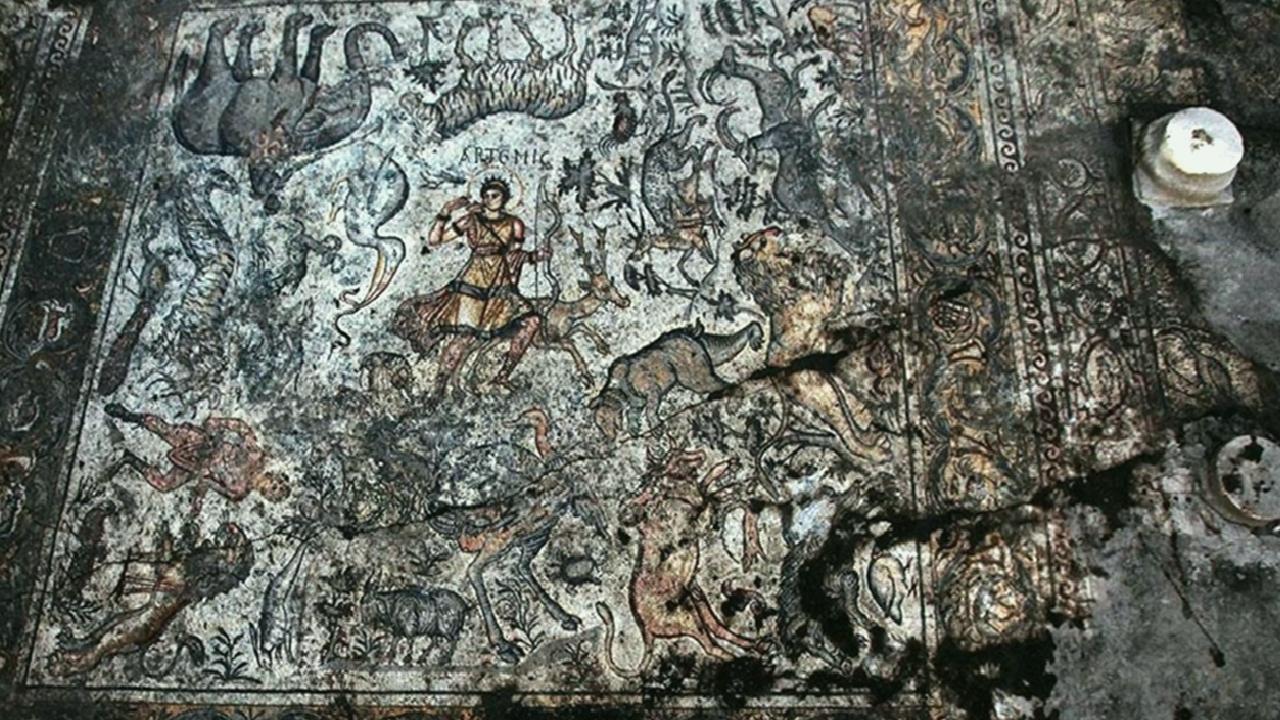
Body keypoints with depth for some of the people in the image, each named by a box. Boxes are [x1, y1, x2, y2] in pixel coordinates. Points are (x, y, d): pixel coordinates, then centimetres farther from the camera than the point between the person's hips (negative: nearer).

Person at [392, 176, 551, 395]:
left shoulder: (513, 225, 8)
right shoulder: (471, 221, 1)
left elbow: (514, 256, 9)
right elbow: (433, 241, -1)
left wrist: (534, 256, -10)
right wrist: (445, 213, -12)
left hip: (501, 288, 3)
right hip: (473, 285, -3)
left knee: (531, 321, -15)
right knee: (464, 336, -13)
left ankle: (503, 376, -7)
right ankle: (438, 391, -2)